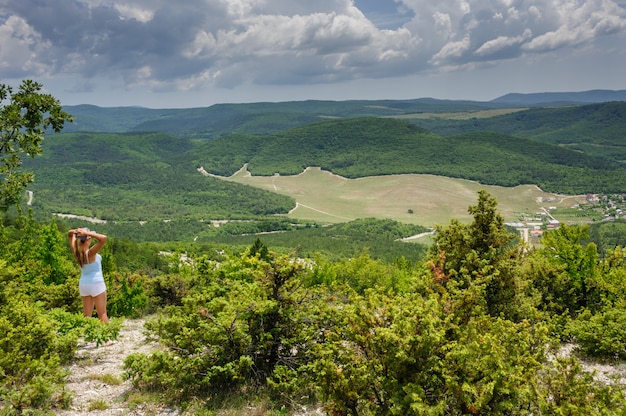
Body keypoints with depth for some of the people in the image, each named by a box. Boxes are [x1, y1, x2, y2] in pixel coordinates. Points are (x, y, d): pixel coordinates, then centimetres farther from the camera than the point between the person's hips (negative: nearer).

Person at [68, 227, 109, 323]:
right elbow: (103, 238, -34)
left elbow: (69, 234, 11)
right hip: (96, 284, -6)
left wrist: (75, 231, -12)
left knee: (87, 315, 11)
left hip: (83, 285, 6)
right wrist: (87, 233, -30)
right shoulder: (90, 252, -22)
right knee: (102, 313, 2)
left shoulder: (77, 251, -4)